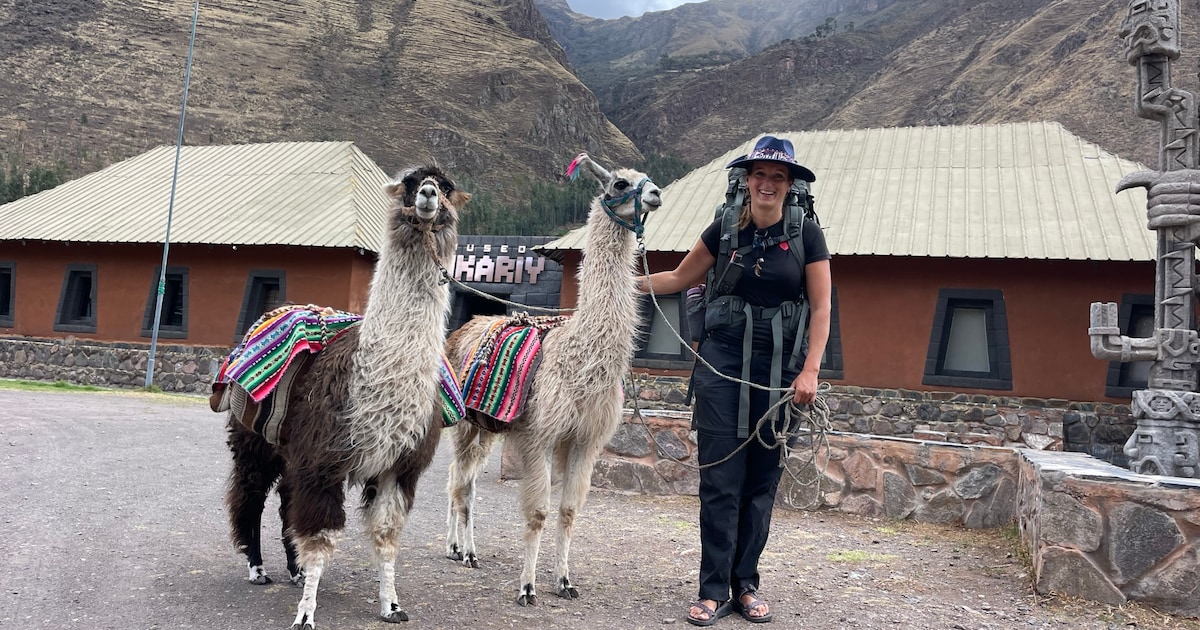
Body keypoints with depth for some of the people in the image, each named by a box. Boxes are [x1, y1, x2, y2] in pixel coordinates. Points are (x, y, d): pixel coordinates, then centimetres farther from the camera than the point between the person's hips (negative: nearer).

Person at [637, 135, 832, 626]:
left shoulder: (806, 235, 0)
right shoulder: (725, 230, 3)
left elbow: (821, 309, -1)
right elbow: (680, 278, 15)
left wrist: (810, 371, -9)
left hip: (778, 365, 0)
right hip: (723, 360, 0)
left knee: (762, 481, 6)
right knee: (720, 479, -1)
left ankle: (745, 584, 19)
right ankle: (714, 590, 7)